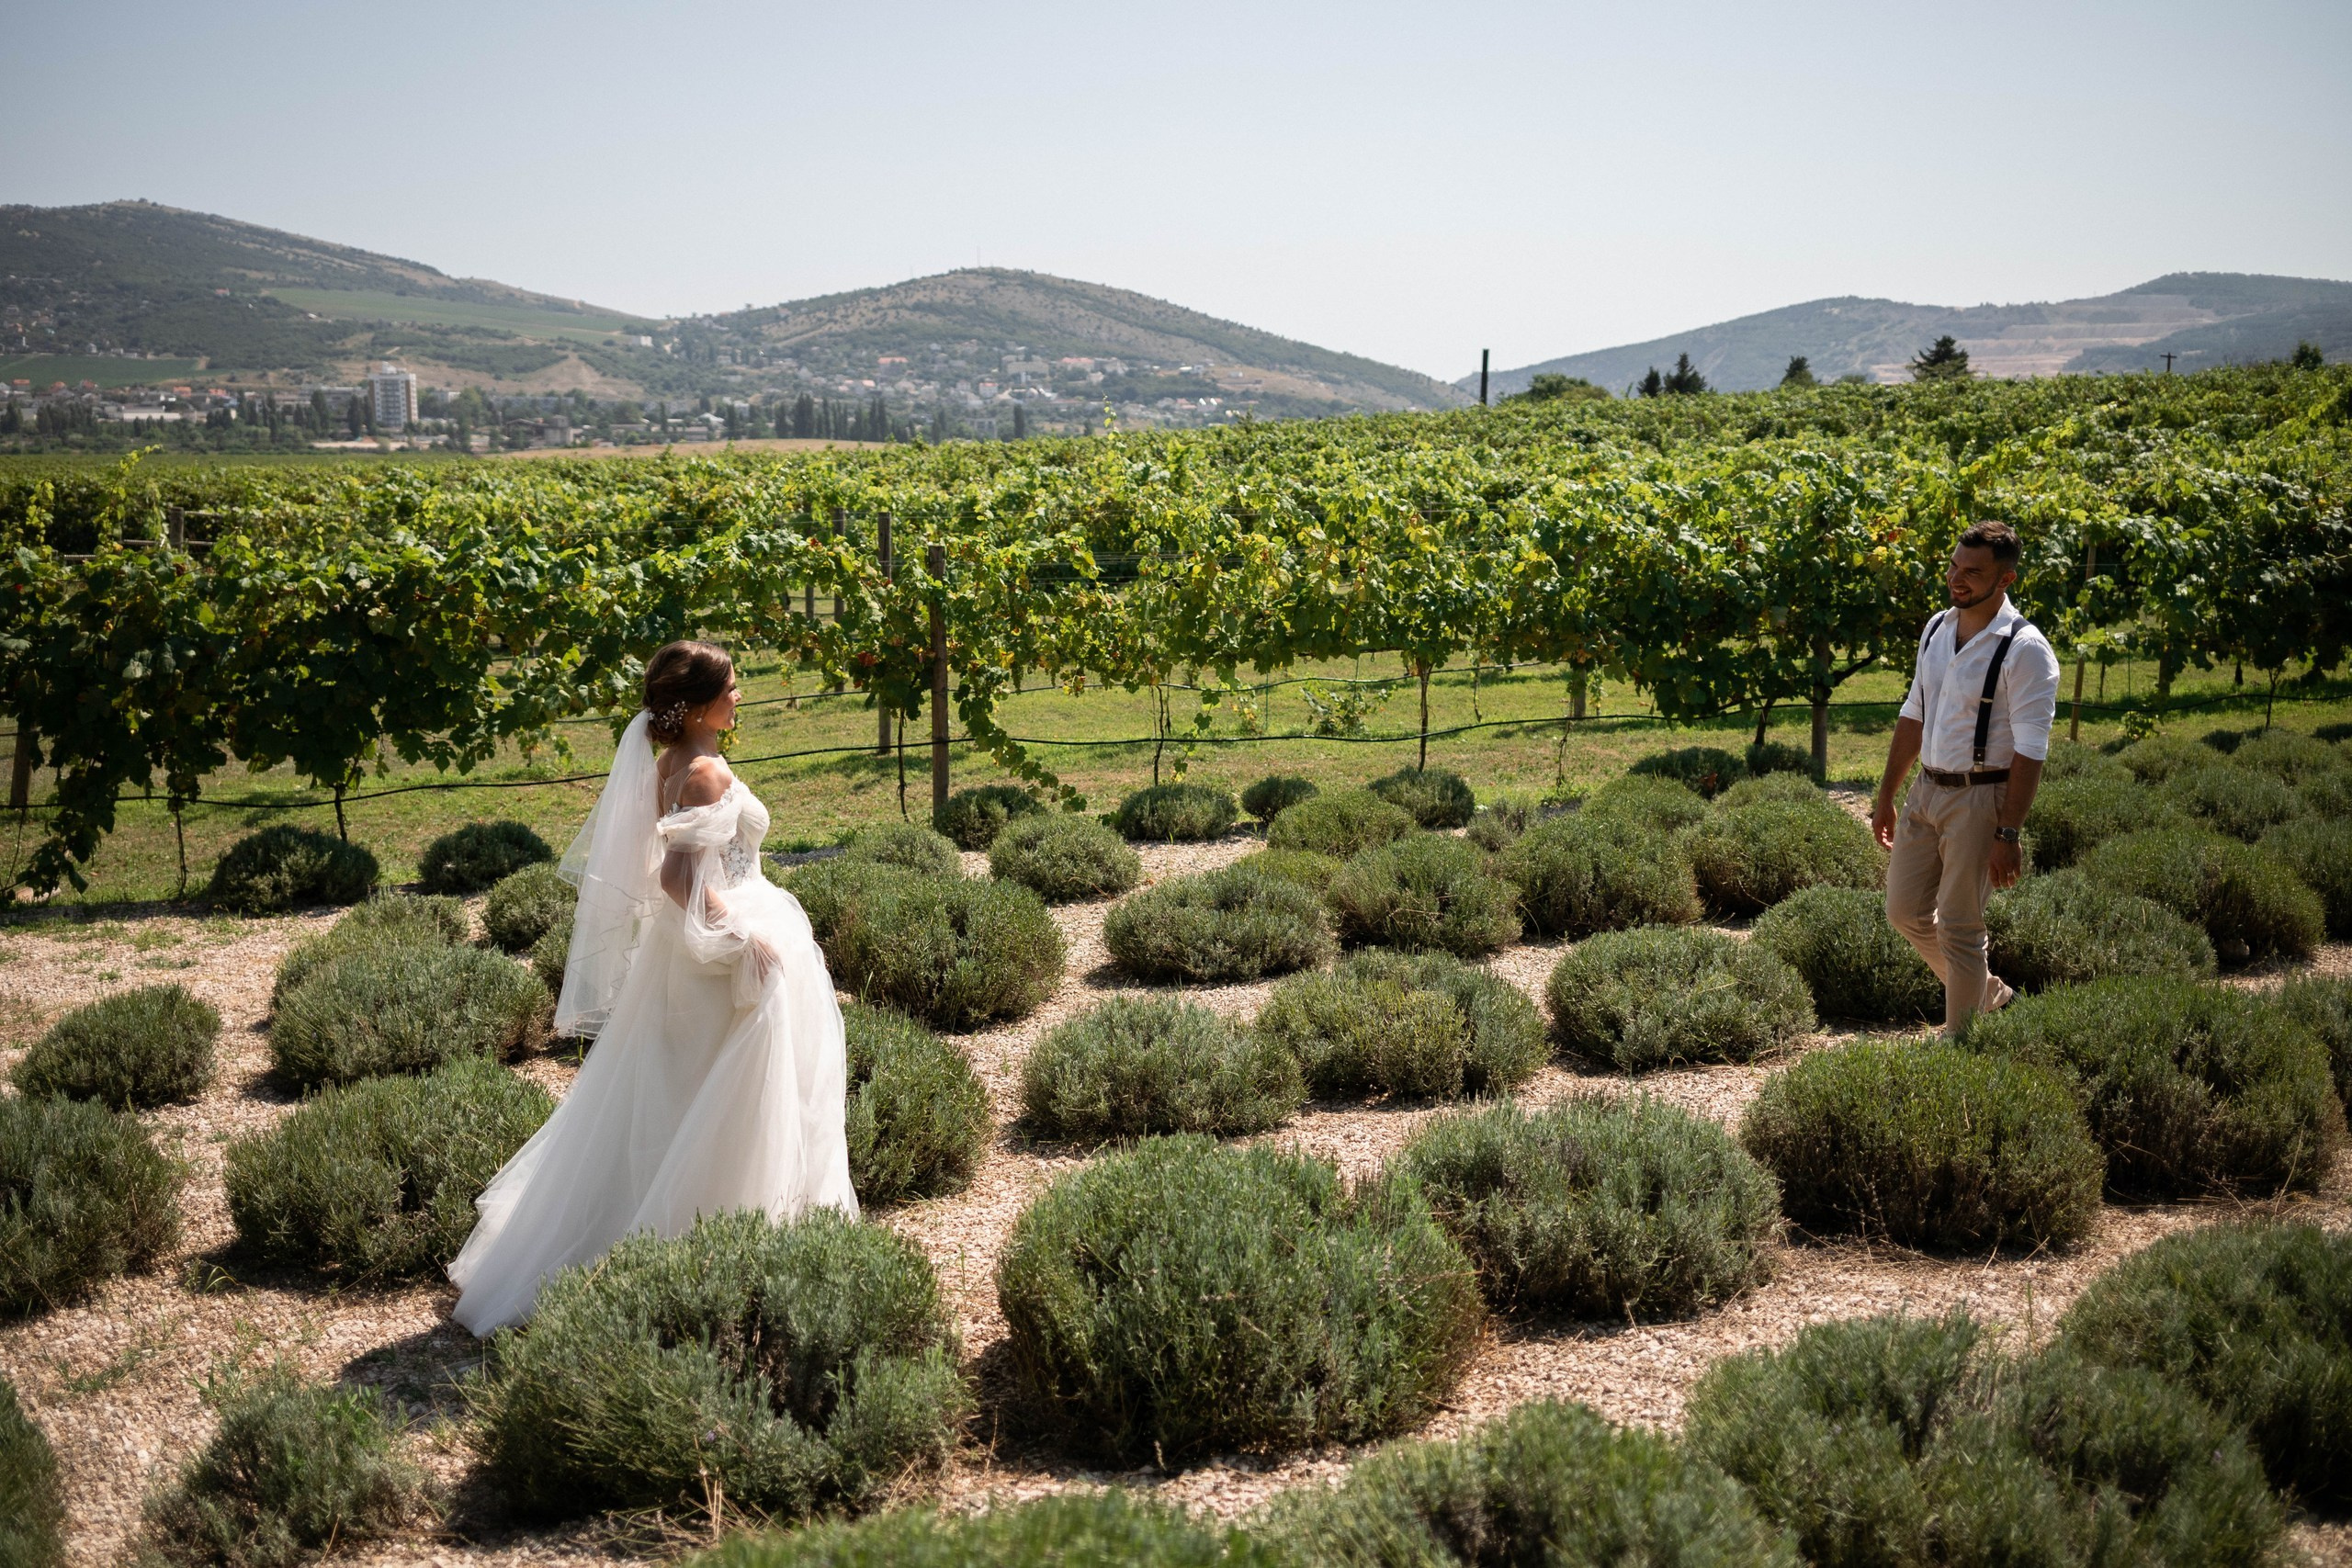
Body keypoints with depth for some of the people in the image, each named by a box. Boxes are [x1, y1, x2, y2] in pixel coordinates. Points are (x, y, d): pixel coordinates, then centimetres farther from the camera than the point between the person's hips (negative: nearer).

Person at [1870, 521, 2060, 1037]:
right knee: (1904, 910, 13)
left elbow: (2030, 751, -17)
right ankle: (1989, 992, 33)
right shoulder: (1936, 630, 7)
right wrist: (1886, 797, 16)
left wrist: (2008, 834, -20)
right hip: (1927, 790, 7)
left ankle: (1959, 1040, 16)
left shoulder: (2025, 650, -15)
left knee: (1958, 928, 0)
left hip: (1980, 799, -7)